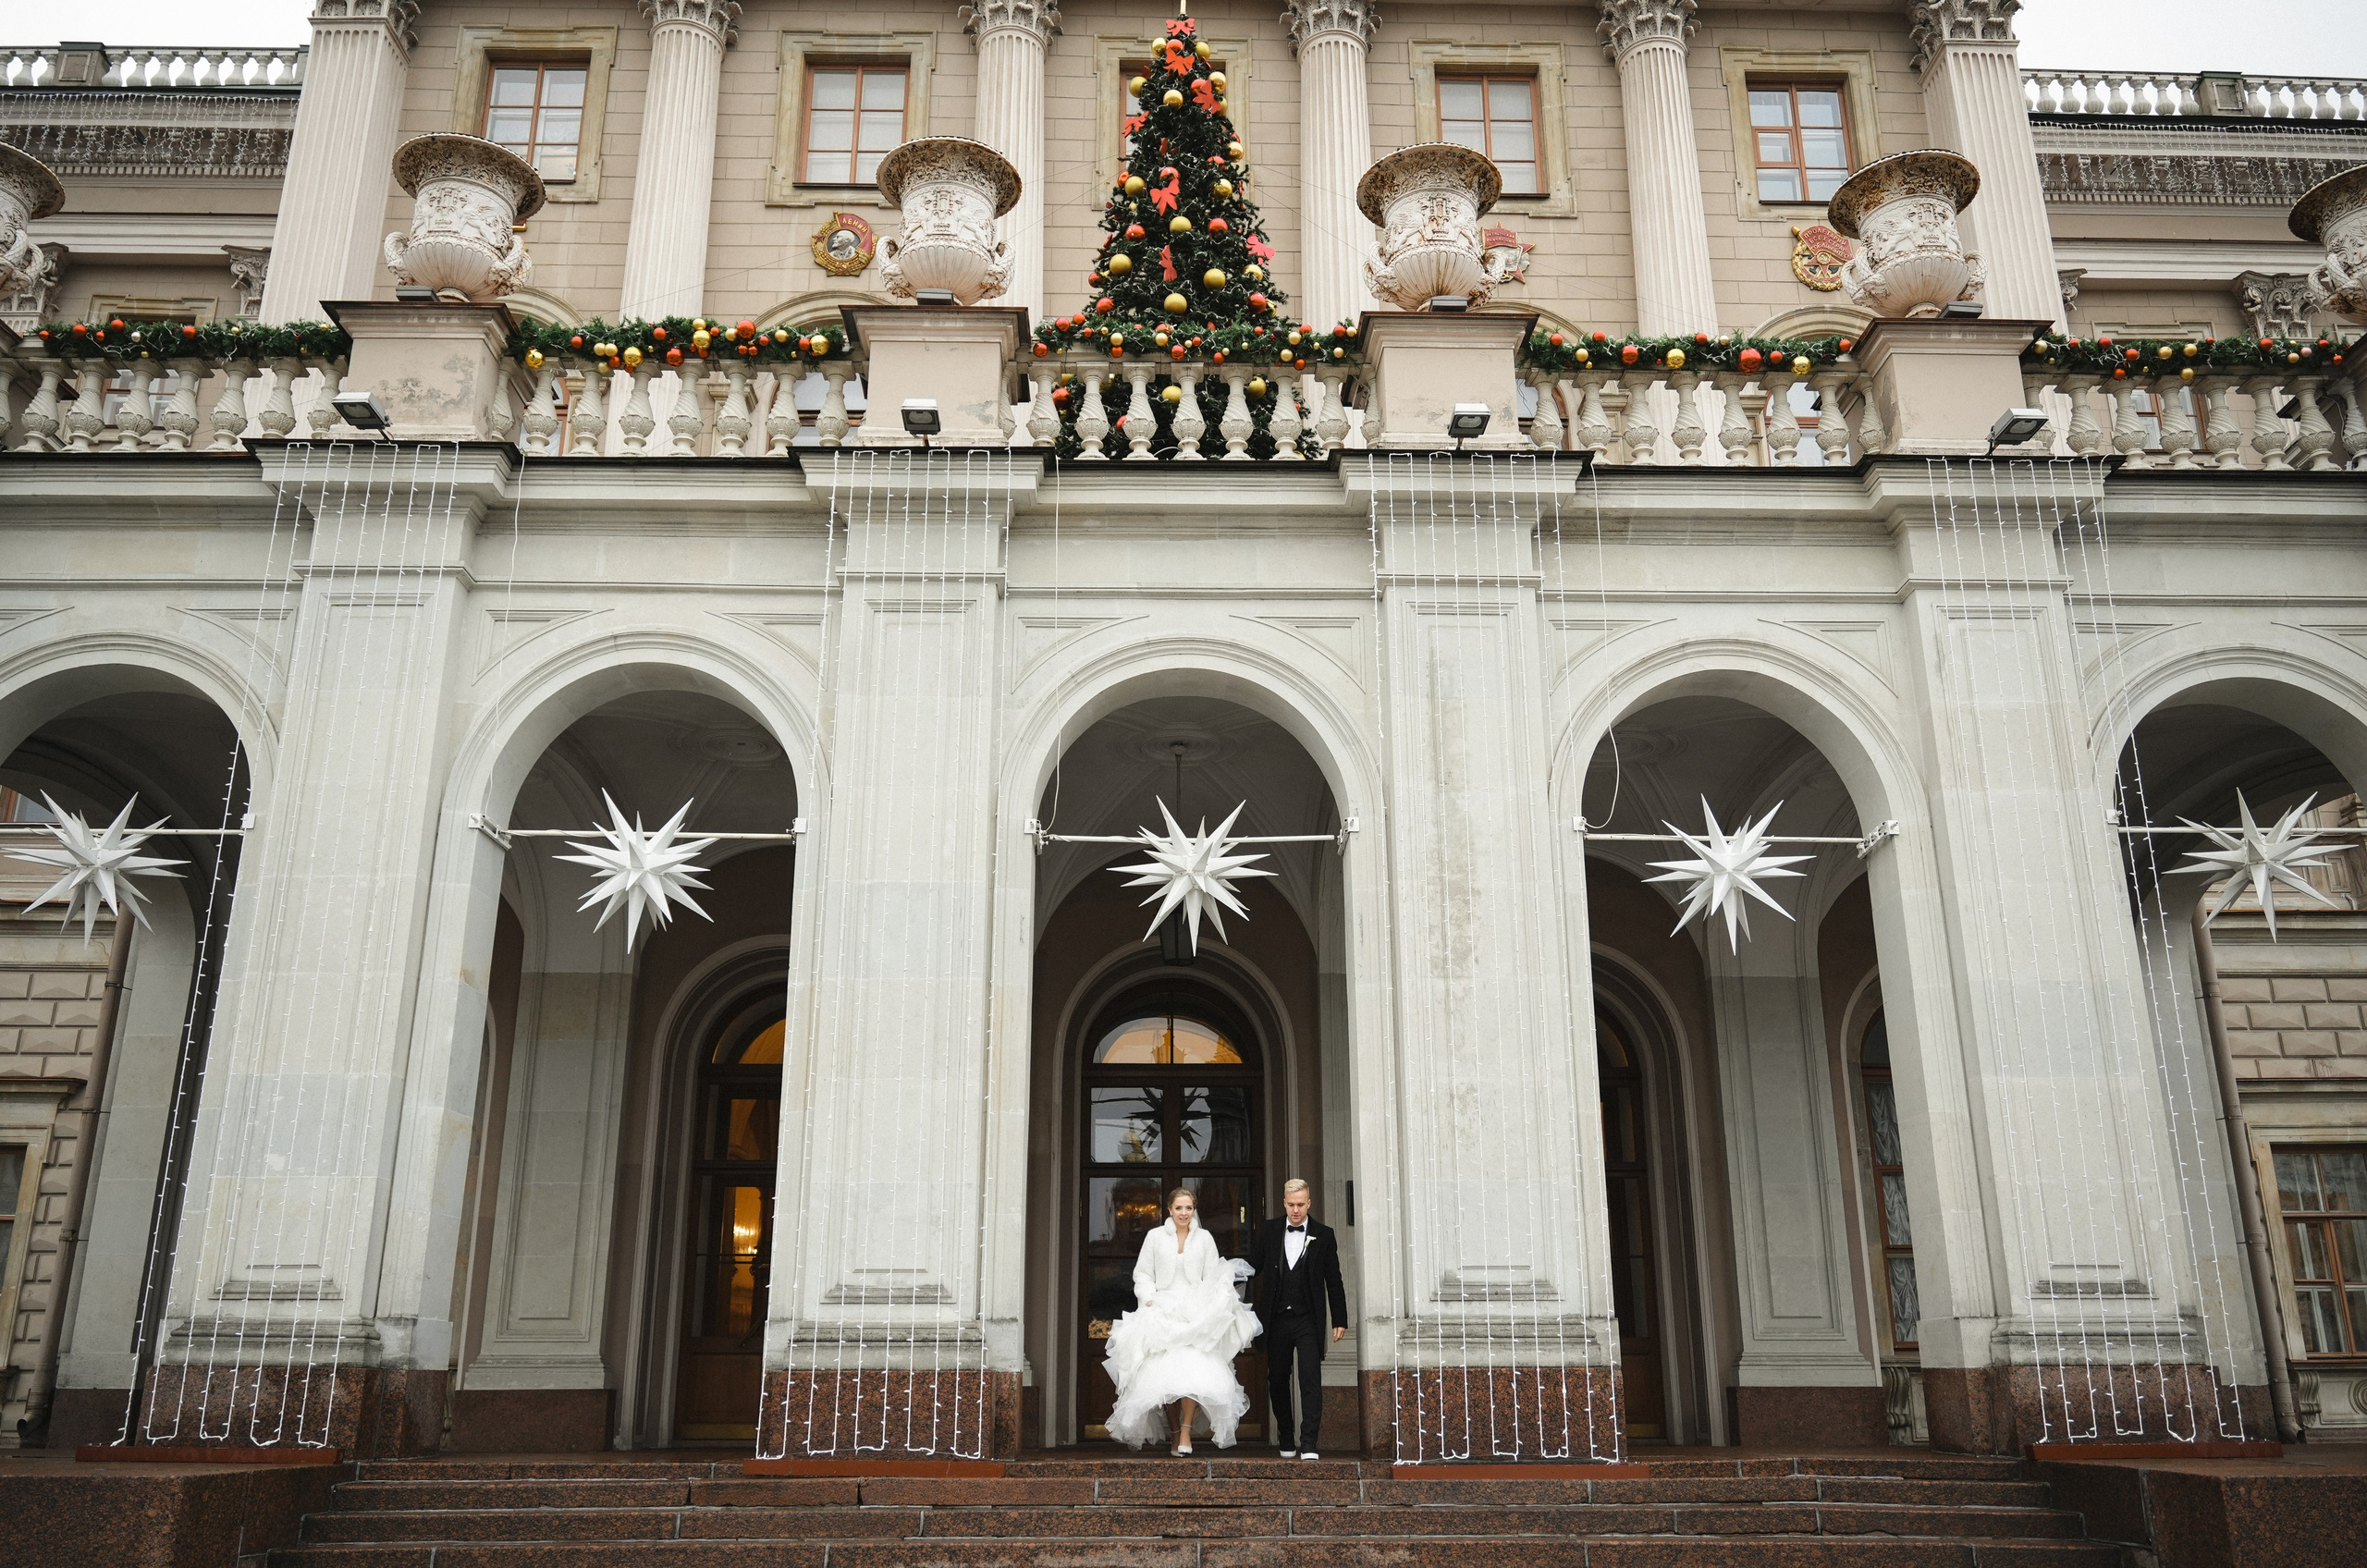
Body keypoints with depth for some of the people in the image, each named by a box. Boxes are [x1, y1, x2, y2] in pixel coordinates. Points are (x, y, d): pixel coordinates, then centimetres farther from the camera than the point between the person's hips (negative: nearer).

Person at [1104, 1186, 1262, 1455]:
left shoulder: (1204, 1238, 10)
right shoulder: (1155, 1237, 7)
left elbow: (1213, 1278, 11)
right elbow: (1142, 1274, 8)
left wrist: (1207, 1306, -4)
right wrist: (1149, 1298, -7)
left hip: (1196, 1316, 0)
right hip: (1162, 1313, 0)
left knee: (1193, 1369, -19)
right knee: (1164, 1372, -10)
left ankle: (1185, 1432, -14)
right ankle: (1177, 1432, 3)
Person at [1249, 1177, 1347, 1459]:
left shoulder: (1324, 1235, 2)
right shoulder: (1269, 1231, 5)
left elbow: (1334, 1281, 5)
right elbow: (1255, 1266, 9)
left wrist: (1340, 1320, 4)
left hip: (1308, 1321, -2)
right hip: (1276, 1319, 2)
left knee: (1311, 1381, -11)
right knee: (1277, 1381, 9)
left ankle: (1309, 1445, -9)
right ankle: (1286, 1441, 24)